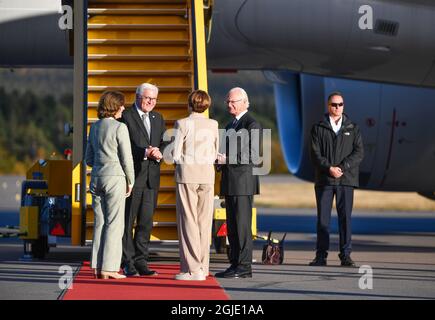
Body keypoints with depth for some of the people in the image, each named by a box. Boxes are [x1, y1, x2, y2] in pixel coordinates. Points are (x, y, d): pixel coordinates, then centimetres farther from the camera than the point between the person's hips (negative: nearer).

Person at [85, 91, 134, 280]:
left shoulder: (94, 127, 10)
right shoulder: (119, 128, -10)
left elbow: (89, 159, 14)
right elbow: (127, 158, -9)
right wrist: (130, 181, 2)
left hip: (96, 178, 6)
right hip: (115, 178, -6)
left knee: (99, 223, 10)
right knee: (114, 224, -2)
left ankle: (98, 266, 11)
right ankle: (108, 267, -4)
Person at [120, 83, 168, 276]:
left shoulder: (158, 119, 17)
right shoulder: (125, 117, -4)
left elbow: (164, 143, 14)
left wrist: (159, 153, -8)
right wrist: (144, 152, -22)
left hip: (151, 177, 6)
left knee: (146, 222, 7)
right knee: (128, 222, -1)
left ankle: (141, 262, 11)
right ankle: (128, 263, 3)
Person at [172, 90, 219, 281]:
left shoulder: (182, 124, -7)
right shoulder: (213, 125, 5)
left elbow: (176, 154, -7)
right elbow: (215, 153, 11)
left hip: (187, 173, -4)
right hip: (207, 174, 4)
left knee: (188, 221, -1)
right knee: (204, 222, 9)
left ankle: (193, 268, -5)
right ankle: (203, 267, 12)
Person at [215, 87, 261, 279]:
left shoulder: (251, 124, -8)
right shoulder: (230, 125, 21)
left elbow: (251, 155, -14)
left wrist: (227, 159, -19)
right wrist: (220, 158, 7)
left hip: (243, 182, -9)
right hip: (230, 183, 9)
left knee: (242, 224, -8)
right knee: (232, 226, 9)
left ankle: (244, 266, -7)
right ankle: (235, 264, 13)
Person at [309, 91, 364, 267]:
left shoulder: (352, 129, 10)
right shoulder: (318, 128, 8)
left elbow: (359, 153, 2)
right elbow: (315, 153, 0)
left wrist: (342, 167, -11)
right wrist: (329, 168, -15)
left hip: (346, 179, 0)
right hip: (324, 180, 0)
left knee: (345, 218, -1)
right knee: (323, 218, 1)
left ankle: (345, 255, 2)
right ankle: (321, 256, 5)